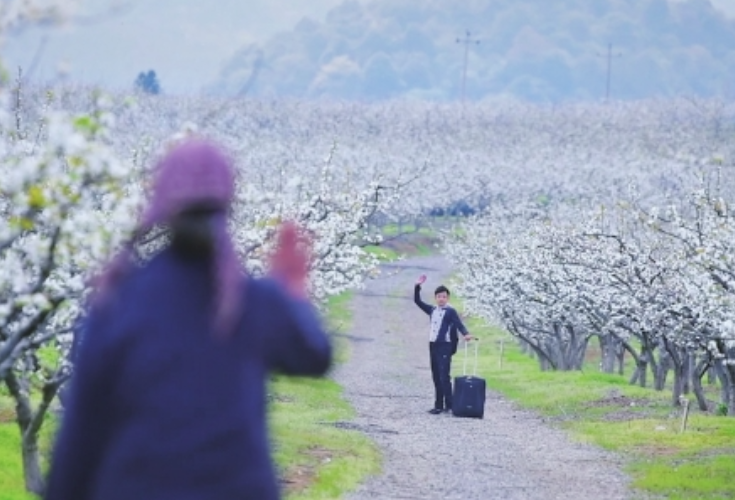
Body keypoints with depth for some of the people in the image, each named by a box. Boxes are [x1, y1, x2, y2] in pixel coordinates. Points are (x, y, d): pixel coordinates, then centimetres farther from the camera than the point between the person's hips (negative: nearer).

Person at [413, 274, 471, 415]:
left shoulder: (450, 311, -3)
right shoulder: (432, 310, 14)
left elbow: (459, 324, -15)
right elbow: (417, 301, 20)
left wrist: (465, 334, -33)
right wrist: (417, 286, 11)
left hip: (445, 346, -6)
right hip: (433, 345, 6)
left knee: (444, 376, -11)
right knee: (436, 377, 8)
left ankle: (449, 405, -10)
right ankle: (438, 406, 12)